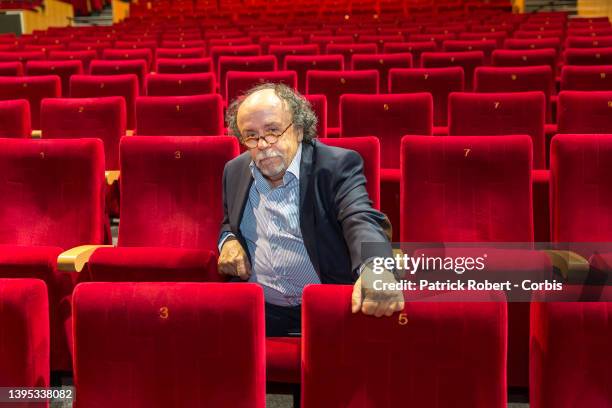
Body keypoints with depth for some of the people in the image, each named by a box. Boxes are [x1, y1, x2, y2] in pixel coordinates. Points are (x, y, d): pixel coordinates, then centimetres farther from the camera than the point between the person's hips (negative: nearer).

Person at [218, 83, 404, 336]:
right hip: (255, 312, 4)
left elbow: (362, 220, -22)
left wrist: (376, 268, -45)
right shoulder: (235, 171, 10)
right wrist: (228, 240, 0)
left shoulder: (337, 165, -7)